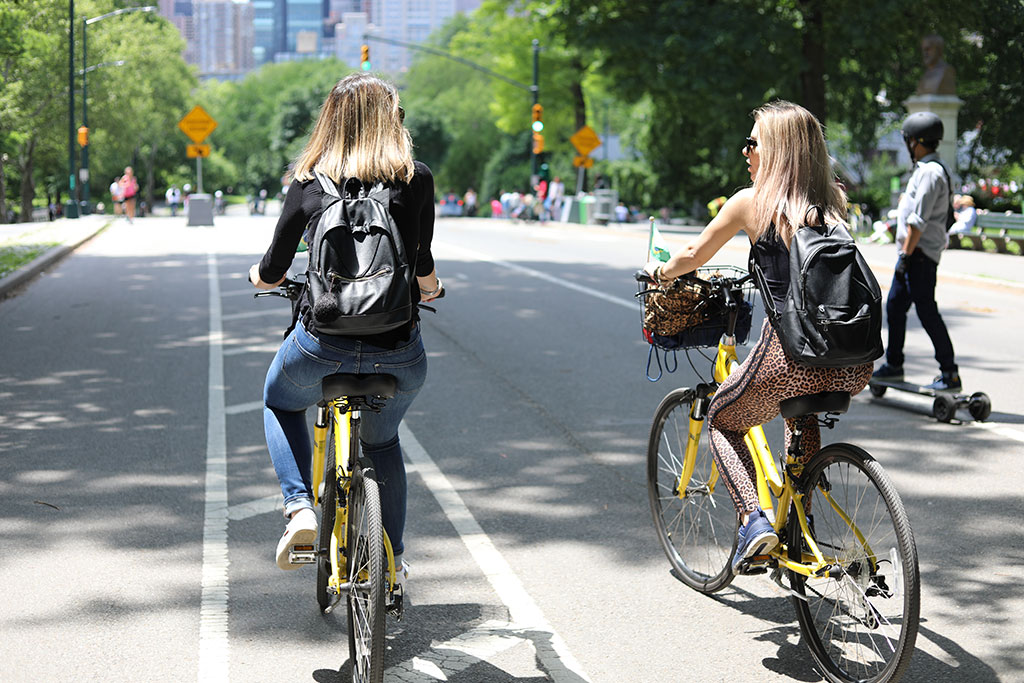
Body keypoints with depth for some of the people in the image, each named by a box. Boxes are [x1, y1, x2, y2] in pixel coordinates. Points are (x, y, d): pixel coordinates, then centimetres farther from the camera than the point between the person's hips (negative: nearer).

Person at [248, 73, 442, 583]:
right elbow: (421, 267, -1)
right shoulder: (416, 178, 2)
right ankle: (392, 559, 36)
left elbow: (271, 274, 9)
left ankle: (300, 508, 13)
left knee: (280, 403, 32)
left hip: (322, 345, -1)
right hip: (397, 351, 1)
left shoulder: (309, 182, 4)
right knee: (382, 441, 31)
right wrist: (429, 286, 22)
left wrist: (259, 275, 32)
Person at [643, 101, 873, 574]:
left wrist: (659, 272, 36)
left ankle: (754, 521, 3)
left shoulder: (751, 202, 1)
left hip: (791, 356, -5)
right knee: (801, 413, 38)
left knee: (722, 422, 23)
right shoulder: (834, 202, 13)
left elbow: (694, 256, 15)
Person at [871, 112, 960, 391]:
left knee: (927, 313, -8)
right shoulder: (925, 169, 17)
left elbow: (918, 221, -21)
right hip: (912, 253, 10)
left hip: (920, 254, -10)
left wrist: (905, 255, -20)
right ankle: (893, 366, 24)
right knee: (894, 307, 14)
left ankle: (950, 375, -4)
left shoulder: (930, 172, -17)